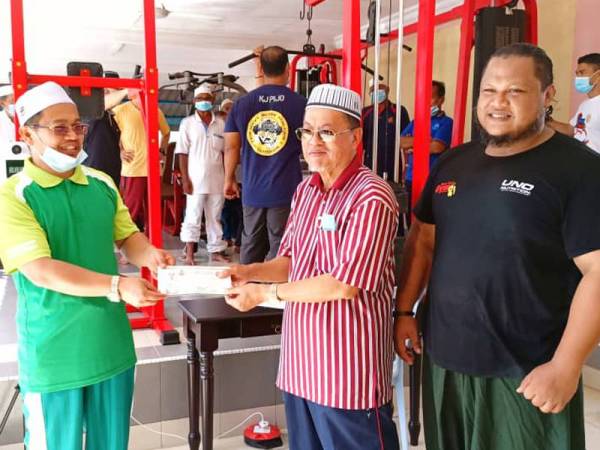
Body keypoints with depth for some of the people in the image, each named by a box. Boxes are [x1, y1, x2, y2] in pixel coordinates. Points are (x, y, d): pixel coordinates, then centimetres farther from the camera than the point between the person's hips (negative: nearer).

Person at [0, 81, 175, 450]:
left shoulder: (102, 184, 4)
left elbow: (127, 236, 11)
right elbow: (41, 271, -22)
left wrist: (150, 255, -13)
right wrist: (117, 286, -31)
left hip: (112, 344, 5)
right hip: (54, 354, -5)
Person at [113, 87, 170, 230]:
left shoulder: (156, 111, 6)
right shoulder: (120, 110, -4)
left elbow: (166, 132, 22)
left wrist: (162, 150, 10)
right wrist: (120, 152, -5)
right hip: (132, 169, -3)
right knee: (133, 211, 0)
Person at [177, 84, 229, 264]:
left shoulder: (220, 124, 7)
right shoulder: (187, 123, 0)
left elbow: (225, 153, 11)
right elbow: (182, 153, -3)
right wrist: (185, 179, -9)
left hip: (217, 180, 3)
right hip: (196, 180, -3)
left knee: (215, 218, 11)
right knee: (193, 218, 1)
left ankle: (216, 250, 20)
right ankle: (189, 254, 7)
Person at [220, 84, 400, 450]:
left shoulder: (372, 197, -19)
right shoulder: (305, 191, 8)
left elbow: (345, 284, -22)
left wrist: (265, 292, -15)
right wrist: (249, 272, -5)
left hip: (347, 367, -8)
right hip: (302, 359, 8)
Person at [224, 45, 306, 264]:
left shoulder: (242, 103, 2)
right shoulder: (300, 104, -5)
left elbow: (231, 147, 5)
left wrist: (229, 179, 16)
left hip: (253, 190, 3)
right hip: (286, 190, -3)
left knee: (251, 247, 15)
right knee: (280, 248, 1)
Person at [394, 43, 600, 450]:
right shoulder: (453, 163, 8)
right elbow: (423, 241, 14)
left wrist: (566, 367, -18)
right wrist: (404, 311, 8)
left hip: (524, 371, -5)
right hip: (444, 358, 6)